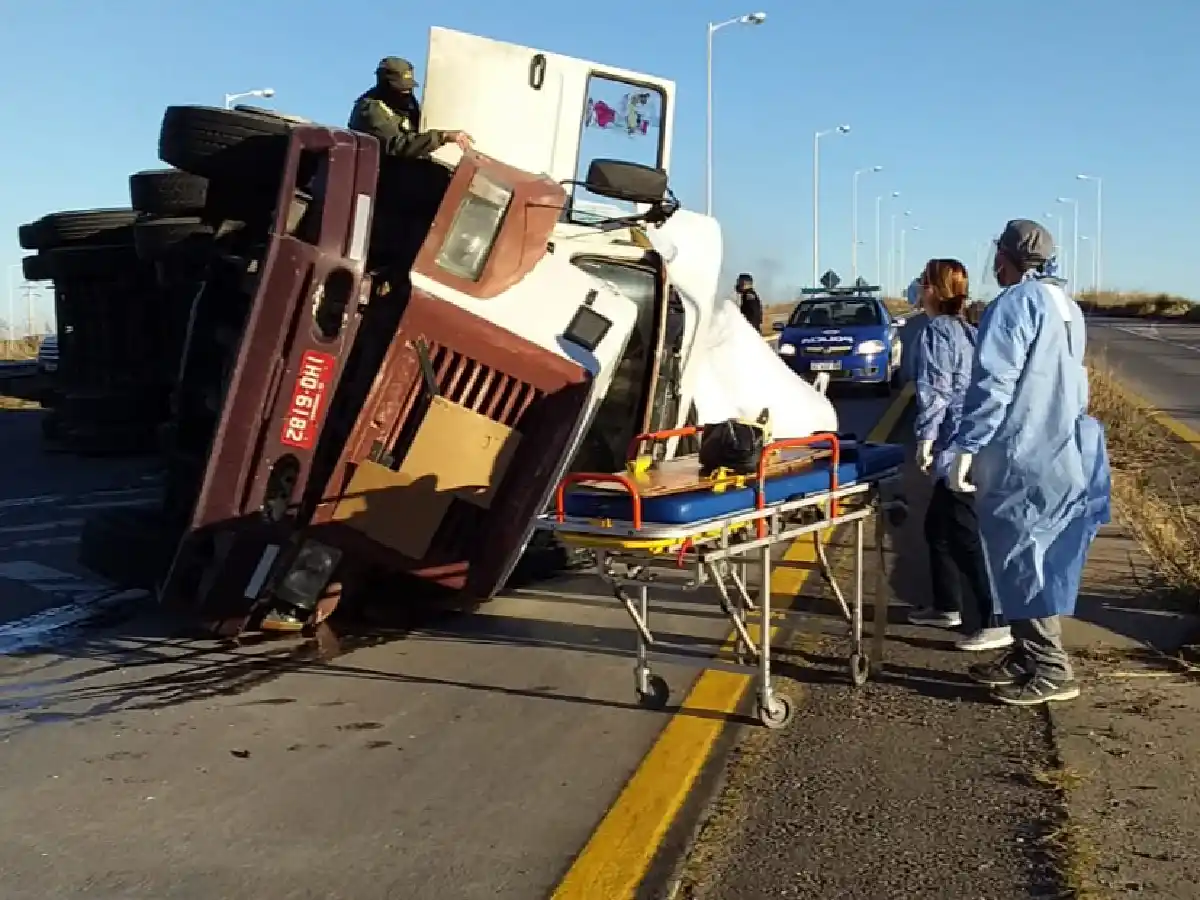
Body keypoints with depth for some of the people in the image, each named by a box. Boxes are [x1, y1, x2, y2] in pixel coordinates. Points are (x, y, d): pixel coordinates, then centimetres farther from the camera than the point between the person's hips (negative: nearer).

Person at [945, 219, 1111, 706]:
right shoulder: (1065, 304, 16)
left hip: (1023, 457, -9)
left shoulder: (1015, 303, -14)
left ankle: (1051, 670, 1)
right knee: (1031, 557, 15)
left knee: (1019, 559, -3)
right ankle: (1027, 655, 22)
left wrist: (967, 447, -19)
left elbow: (993, 383, -21)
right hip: (1061, 454, 9)